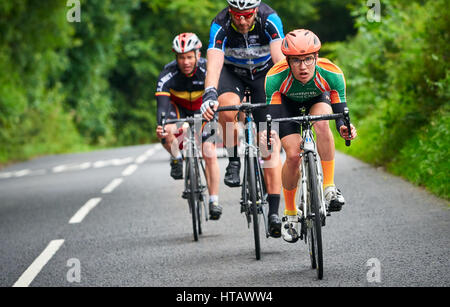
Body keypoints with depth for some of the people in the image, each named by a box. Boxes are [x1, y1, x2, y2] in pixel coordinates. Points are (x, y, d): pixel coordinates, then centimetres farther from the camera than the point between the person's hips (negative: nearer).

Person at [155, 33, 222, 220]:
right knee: (167, 132, -34)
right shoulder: (168, 74, -31)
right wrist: (160, 126, -60)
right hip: (177, 107, 0)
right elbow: (162, 103, -41)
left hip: (202, 109, 0)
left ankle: (214, 201, -2)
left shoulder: (207, 69, -30)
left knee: (210, 155, -12)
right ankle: (176, 159, -3)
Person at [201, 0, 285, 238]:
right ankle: (234, 160, -12)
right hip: (232, 73, 0)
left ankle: (274, 211, -10)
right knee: (228, 106, -36)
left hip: (264, 72, 0)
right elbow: (214, 63, -39)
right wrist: (209, 95, -55)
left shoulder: (269, 20, -28)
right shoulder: (220, 25, -28)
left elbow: (279, 57, -37)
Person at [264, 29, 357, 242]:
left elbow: (341, 111, -30)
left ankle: (329, 187, -24)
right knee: (293, 155, -18)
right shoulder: (276, 77, -37)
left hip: (318, 100, 0)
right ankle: (290, 213, 4)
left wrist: (345, 128, -52)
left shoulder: (331, 74, -35)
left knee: (322, 123, -35)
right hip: (287, 104, 0)